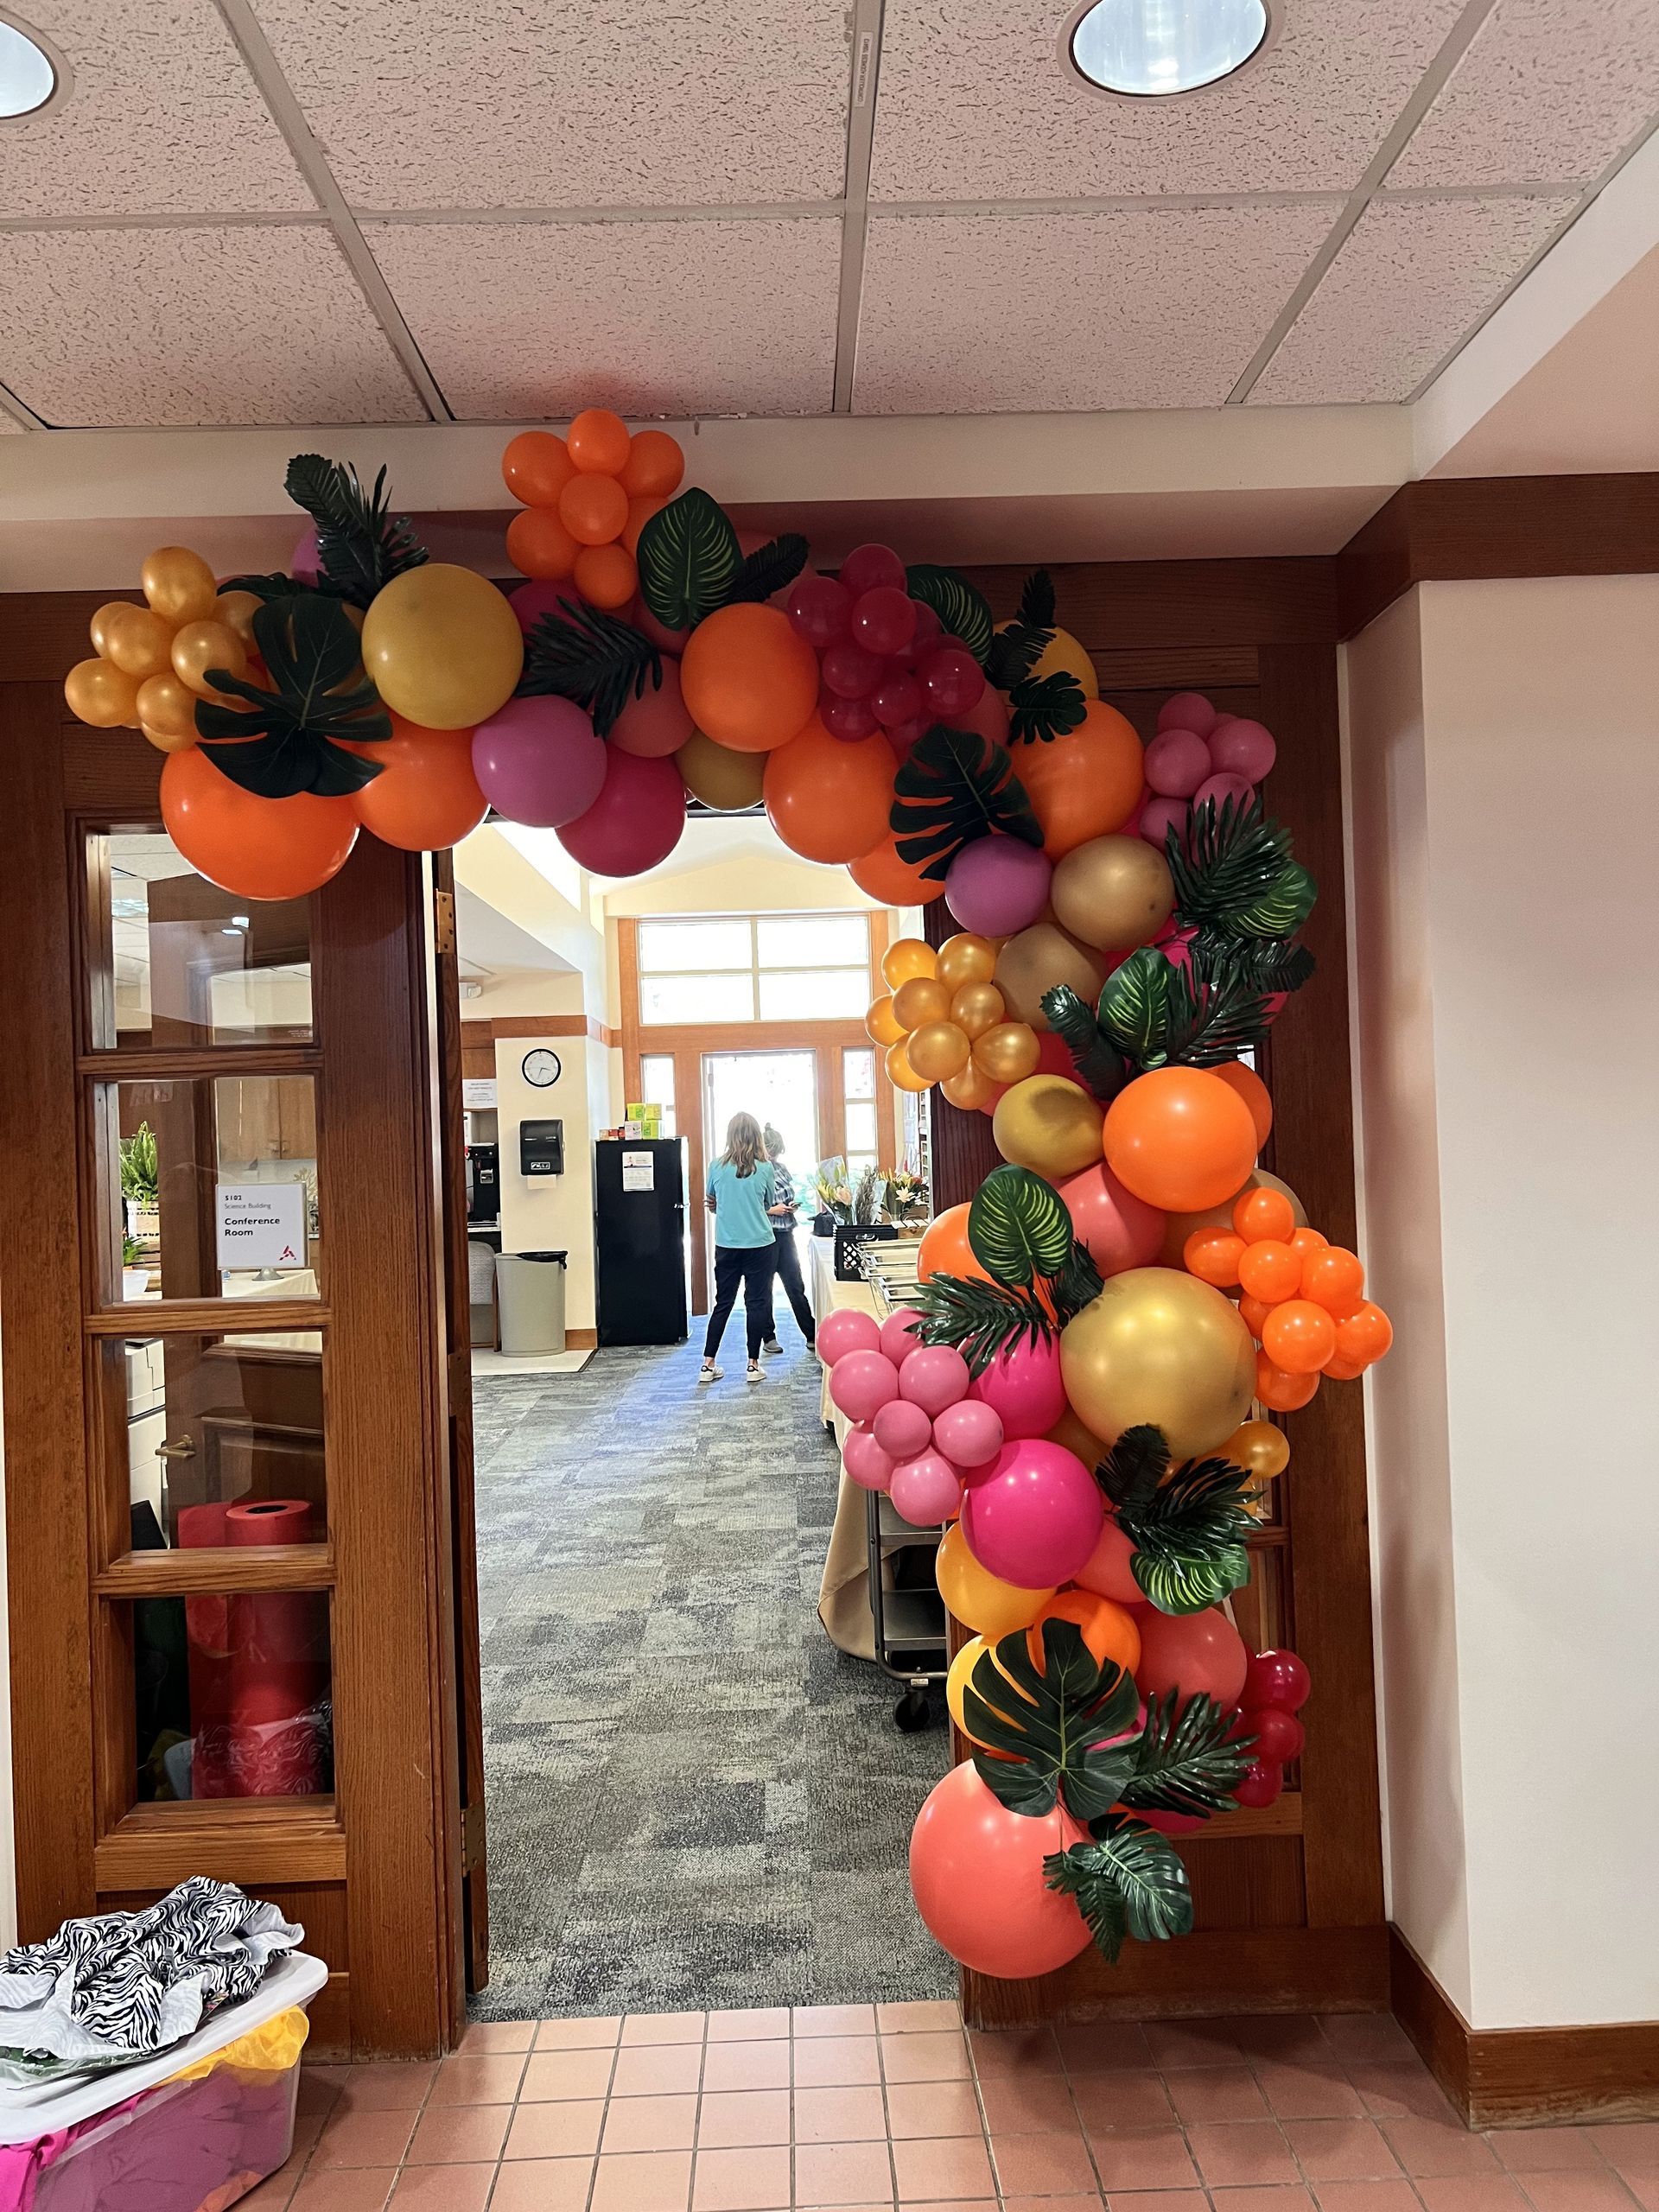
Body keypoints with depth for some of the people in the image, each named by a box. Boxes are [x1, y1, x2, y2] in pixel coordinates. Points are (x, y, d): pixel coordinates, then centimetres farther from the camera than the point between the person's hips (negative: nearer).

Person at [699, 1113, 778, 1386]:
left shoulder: (717, 1166, -3)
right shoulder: (765, 1168, -7)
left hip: (726, 1245, 2)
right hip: (759, 1244, -2)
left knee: (723, 1303, 11)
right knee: (757, 1302, 6)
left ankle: (708, 1365, 13)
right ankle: (753, 1365, 10)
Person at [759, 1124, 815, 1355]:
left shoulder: (781, 1168, 8)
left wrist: (792, 1206, 1)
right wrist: (771, 1210, -17)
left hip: (785, 1234, 5)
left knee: (796, 1287, 7)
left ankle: (812, 1336, 10)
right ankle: (769, 1338, 18)